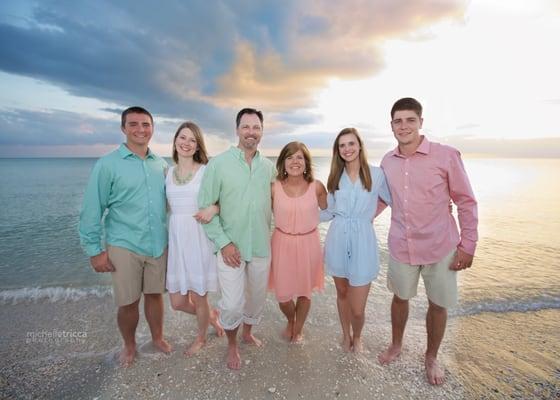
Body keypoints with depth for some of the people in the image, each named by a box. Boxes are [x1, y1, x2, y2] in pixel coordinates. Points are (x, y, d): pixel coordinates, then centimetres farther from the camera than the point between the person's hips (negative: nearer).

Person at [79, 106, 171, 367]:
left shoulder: (162, 165, 6)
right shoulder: (108, 164, -6)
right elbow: (92, 211, -6)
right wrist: (94, 250, -7)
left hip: (158, 245, 3)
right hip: (123, 247, -3)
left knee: (155, 294, 16)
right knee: (128, 302, 9)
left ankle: (158, 338, 39)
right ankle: (129, 346, 36)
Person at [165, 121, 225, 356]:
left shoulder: (206, 171, -6)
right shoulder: (168, 172, 7)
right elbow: (168, 207, 14)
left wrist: (213, 209, -24)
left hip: (199, 239, -4)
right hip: (175, 240, 5)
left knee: (198, 298, 10)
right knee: (177, 302, 11)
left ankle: (201, 338, 40)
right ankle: (211, 315, 41)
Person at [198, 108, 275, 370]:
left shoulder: (269, 166, 3)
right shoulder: (218, 163, -8)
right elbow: (205, 206, -8)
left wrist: (271, 234, 8)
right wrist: (223, 242, -13)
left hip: (261, 246, 4)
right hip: (231, 247, -3)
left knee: (257, 297, 17)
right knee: (232, 304, -2)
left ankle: (247, 332, 46)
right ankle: (232, 345, 29)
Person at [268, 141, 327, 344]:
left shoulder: (316, 187, -10)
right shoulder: (274, 188, -11)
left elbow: (328, 210, 7)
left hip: (308, 244, 0)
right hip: (282, 243, 0)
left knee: (304, 291, 16)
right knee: (282, 294, 9)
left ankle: (298, 328, 47)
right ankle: (290, 321, 47)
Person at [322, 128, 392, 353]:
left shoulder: (376, 174, -3)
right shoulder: (336, 177, 6)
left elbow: (393, 201, 9)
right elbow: (330, 212, 11)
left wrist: (372, 214, 1)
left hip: (362, 242, -2)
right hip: (337, 241, 3)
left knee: (357, 307, 2)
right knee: (342, 293, 18)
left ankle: (357, 337, 36)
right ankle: (346, 335, 44)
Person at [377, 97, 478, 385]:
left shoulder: (446, 156, -12)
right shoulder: (387, 161, -1)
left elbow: (466, 202, -6)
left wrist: (467, 245, -8)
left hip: (440, 248, -2)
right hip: (401, 246, 3)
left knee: (438, 305, 14)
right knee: (400, 297, 19)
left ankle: (431, 358, 40)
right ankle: (396, 345, 45)